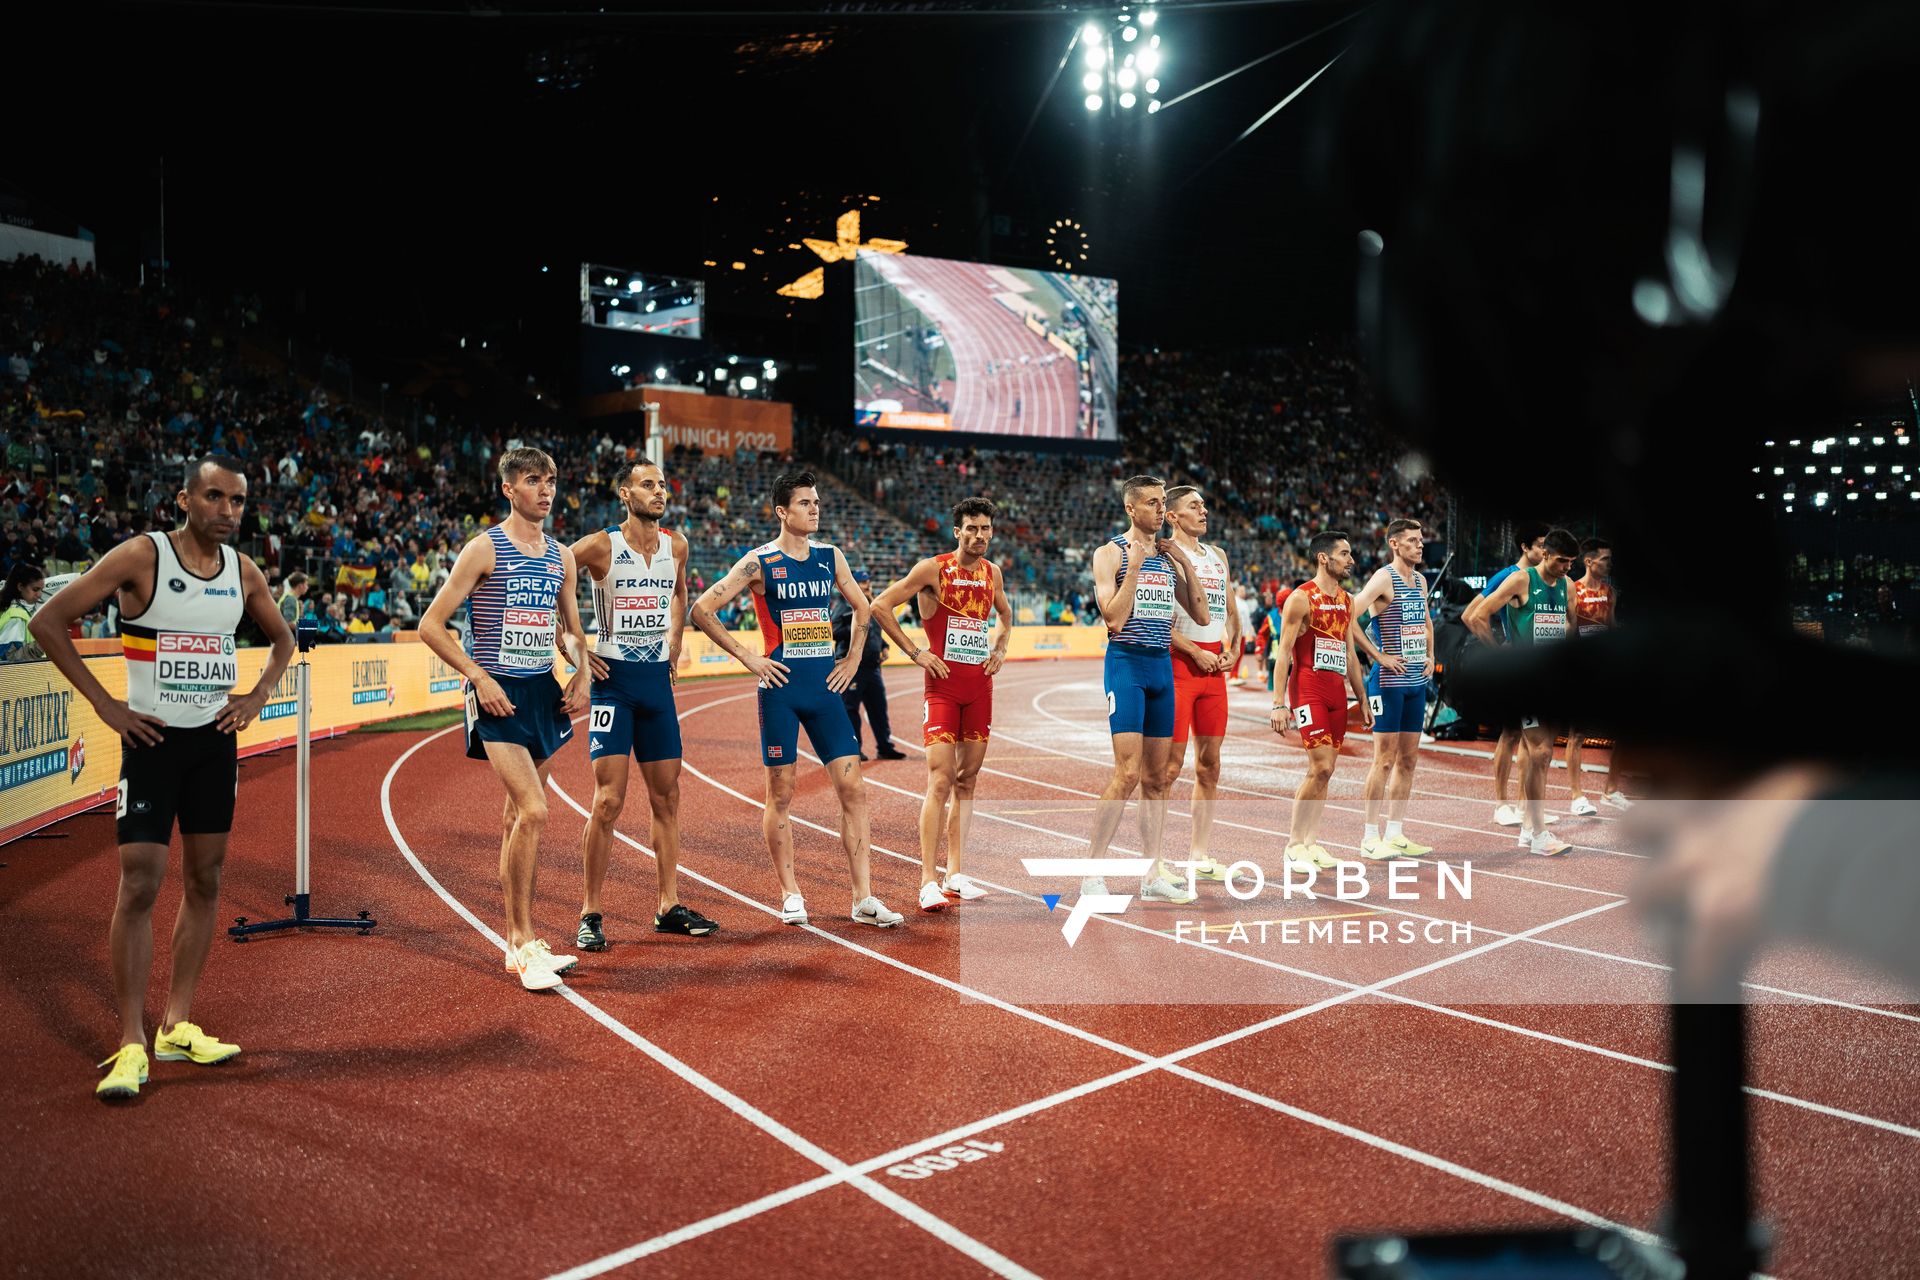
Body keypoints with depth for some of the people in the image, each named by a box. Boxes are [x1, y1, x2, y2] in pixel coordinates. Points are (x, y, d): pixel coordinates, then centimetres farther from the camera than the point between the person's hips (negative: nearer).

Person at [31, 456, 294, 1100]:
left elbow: (282, 638, 21)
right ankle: (132, 1044, 1)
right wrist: (105, 704, -11)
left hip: (215, 740, 5)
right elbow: (48, 621, -9)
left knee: (205, 882, 8)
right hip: (153, 739, -5)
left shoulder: (244, 571, 5)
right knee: (139, 885, -7)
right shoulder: (141, 556, -10)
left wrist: (259, 694, 5)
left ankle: (178, 1026, 20)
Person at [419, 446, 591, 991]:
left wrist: (582, 674, 4)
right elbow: (431, 624, -8)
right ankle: (524, 943, -4)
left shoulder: (562, 556, 12)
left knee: (517, 816, 13)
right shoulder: (484, 548, -6)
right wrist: (479, 676, -16)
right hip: (499, 695, -6)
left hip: (544, 692, 6)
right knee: (533, 811, -16)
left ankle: (518, 938, 21)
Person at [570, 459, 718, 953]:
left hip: (658, 681, 6)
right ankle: (590, 915, 2)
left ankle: (669, 906, 19)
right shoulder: (600, 546, -10)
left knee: (666, 797, 9)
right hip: (613, 680, -5)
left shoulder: (676, 547, 6)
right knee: (609, 799, -9)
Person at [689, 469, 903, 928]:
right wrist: (746, 657, -8)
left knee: (854, 790, -1)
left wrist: (854, 658, 13)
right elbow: (702, 608, -7)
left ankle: (864, 899, 5)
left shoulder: (830, 556, 9)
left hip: (825, 685, 4)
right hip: (782, 687, -4)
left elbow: (861, 607, 23)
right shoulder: (759, 562, -5)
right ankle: (790, 894, 17)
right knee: (781, 794, 3)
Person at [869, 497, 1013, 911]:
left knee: (967, 780, 9)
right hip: (943, 683, -6)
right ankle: (928, 881, -9)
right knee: (941, 780, -12)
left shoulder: (993, 573, 10)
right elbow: (881, 606, -8)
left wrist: (1000, 649, 13)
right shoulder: (932, 569, -8)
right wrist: (914, 651, -10)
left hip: (980, 685, 6)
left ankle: (956, 874, 17)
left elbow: (1006, 615, 30)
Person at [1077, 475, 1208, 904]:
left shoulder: (1170, 556, 14)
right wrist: (1134, 566, -16)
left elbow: (1202, 617, 11)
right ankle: (1092, 872, -6)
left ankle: (1152, 874, 15)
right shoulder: (1110, 554, -4)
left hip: (1162, 665, 6)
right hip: (1126, 664, -6)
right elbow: (1114, 618, -16)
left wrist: (1186, 565, 3)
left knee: (1156, 777, 8)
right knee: (1127, 774, -14)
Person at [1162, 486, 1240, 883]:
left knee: (1209, 764, 10)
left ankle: (1200, 856, 19)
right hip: (1178, 664, -7)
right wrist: (1195, 651, -16)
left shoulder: (1218, 556, 17)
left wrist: (1233, 649, 6)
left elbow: (1230, 612, 23)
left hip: (1214, 666, 7)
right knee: (1170, 764, -5)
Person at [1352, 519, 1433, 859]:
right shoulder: (1384, 578, -11)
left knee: (1408, 758, 9)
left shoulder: (1420, 580, 14)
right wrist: (1379, 656, -19)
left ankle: (1395, 834, 17)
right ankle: (1370, 837, 1)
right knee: (1385, 759, -6)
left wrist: (1430, 656, 17)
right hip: (1389, 679, -8)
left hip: (1417, 679, 8)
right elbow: (1349, 617, -23)